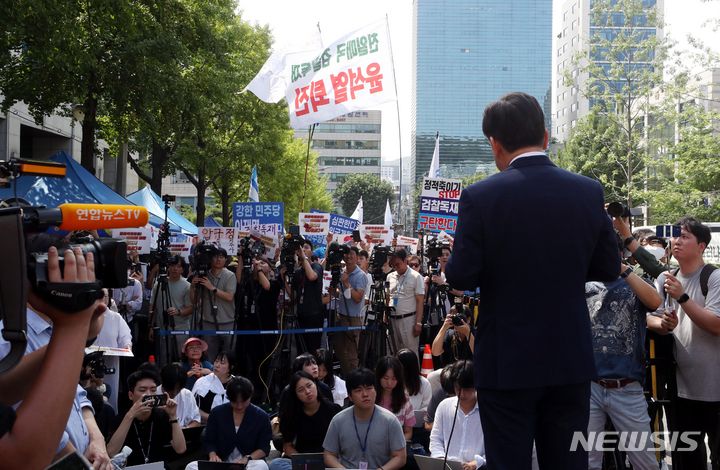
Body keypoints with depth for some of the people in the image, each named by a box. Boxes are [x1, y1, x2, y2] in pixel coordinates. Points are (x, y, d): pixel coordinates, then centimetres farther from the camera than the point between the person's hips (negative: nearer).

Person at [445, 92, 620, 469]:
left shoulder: (480, 197, -13)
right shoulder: (588, 192, -2)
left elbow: (461, 277, -12)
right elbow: (608, 268, 5)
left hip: (507, 365, -3)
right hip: (572, 362, 3)